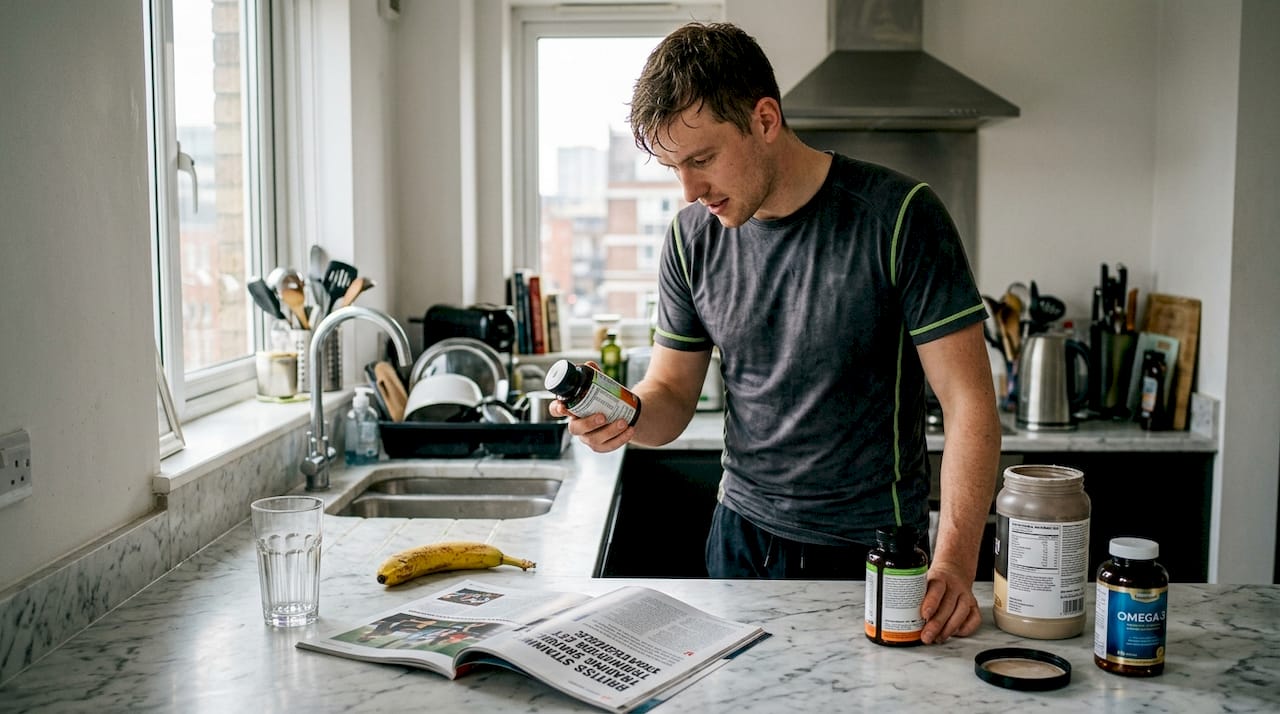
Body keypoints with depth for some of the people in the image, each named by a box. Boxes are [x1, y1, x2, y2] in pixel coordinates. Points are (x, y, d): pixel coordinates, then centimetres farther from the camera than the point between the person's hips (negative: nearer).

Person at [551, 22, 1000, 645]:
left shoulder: (898, 216, -16)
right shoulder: (694, 236, -2)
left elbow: (969, 404, -16)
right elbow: (672, 394, 6)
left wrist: (954, 564, -28)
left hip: (872, 554, -4)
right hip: (741, 539, 5)